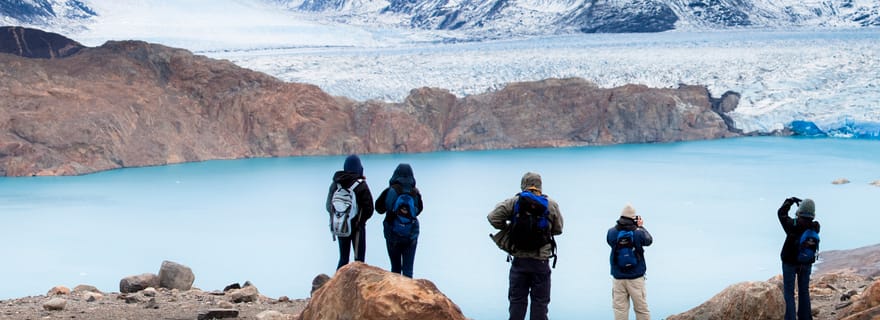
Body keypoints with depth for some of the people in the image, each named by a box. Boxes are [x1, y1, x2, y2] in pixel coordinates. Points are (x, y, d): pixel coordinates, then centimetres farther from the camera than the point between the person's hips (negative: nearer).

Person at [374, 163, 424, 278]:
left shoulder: (390, 191, -12)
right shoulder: (415, 193, -8)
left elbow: (379, 208, 1)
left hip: (392, 235, 0)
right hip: (411, 236, 0)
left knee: (395, 267, 14)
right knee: (408, 269, 4)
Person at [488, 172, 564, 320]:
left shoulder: (514, 202, 0)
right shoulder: (551, 204, 2)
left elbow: (493, 217, -7)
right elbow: (558, 229, 8)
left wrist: (508, 228, 8)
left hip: (519, 260, 0)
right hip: (541, 262, 0)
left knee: (517, 300, 6)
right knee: (539, 302, 5)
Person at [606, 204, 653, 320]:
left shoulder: (612, 233, -8)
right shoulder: (638, 233, -12)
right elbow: (649, 240, 8)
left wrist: (619, 225, 12)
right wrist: (641, 227, 20)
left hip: (618, 279, 1)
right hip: (636, 278, -1)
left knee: (619, 310, 5)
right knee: (641, 309, 8)